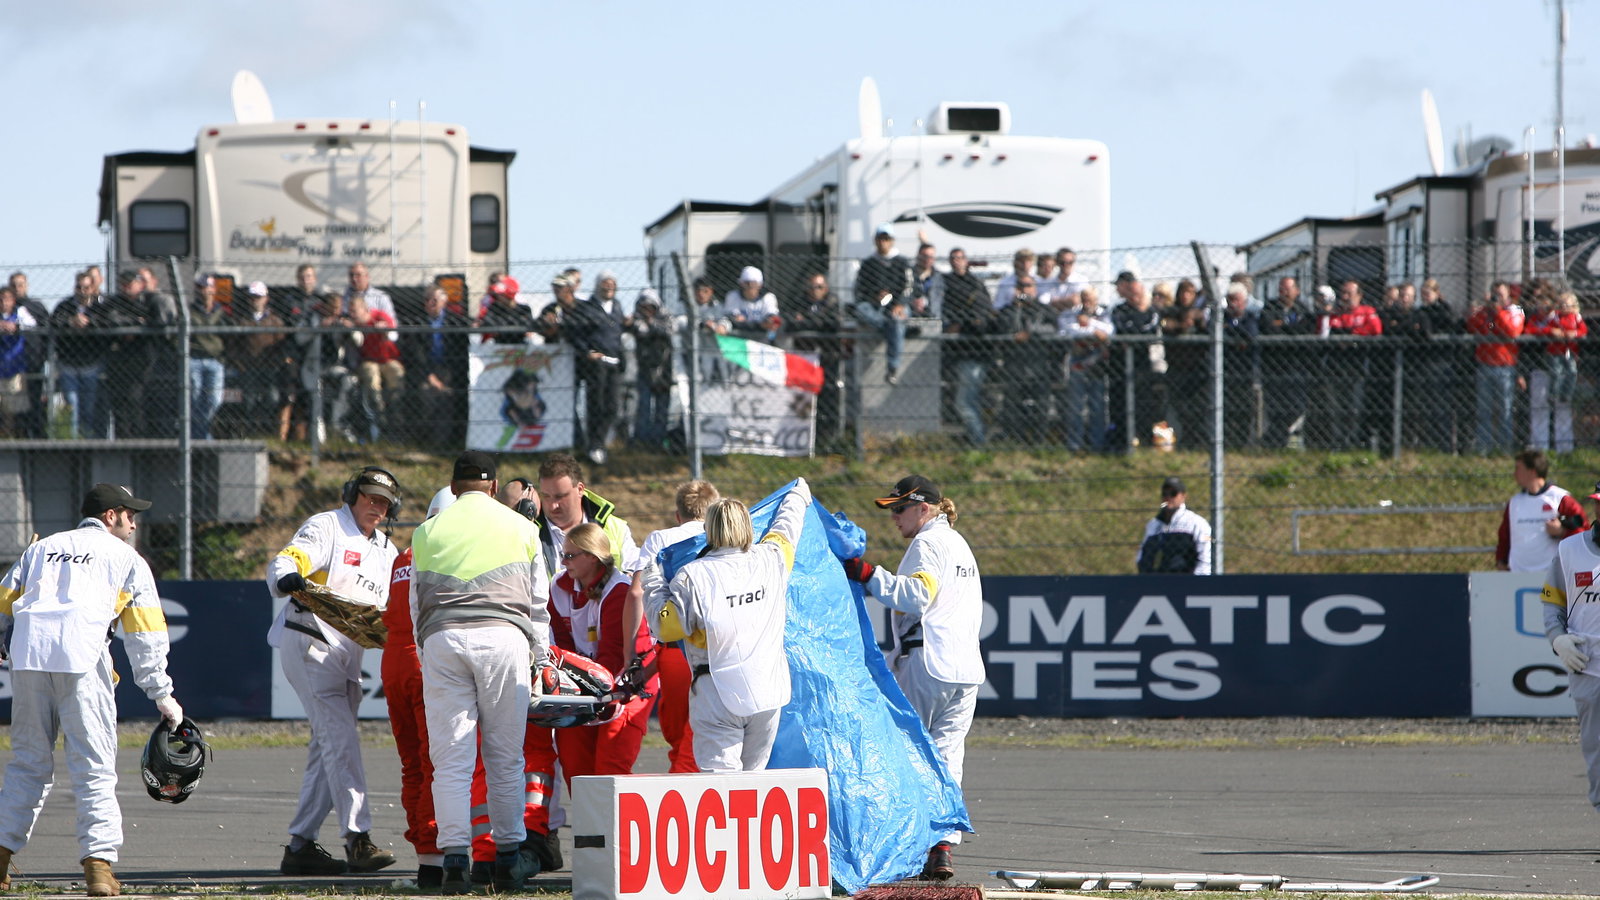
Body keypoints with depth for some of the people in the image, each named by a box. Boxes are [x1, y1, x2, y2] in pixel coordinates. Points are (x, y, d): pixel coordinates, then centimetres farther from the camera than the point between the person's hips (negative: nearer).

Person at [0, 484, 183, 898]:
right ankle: (98, 860, -10)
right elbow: (145, 636, 12)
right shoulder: (126, 558, 17)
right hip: (82, 656, -3)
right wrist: (162, 695, 13)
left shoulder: (41, 548, 27)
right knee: (94, 765, -2)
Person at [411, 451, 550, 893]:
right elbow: (538, 603, 19)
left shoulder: (429, 531, 17)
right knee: (505, 756, 6)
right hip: (504, 637, 0)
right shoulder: (520, 528, 15)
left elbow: (416, 604, 20)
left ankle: (455, 859, -7)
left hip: (442, 639, 0)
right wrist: (541, 659, 28)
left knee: (450, 757, 0)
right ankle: (509, 858, 7)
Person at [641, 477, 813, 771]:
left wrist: (652, 577, 6)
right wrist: (798, 497, 44)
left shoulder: (692, 577, -13)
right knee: (752, 776, 14)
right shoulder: (770, 561, 0)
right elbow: (785, 529, 23)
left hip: (719, 699, -5)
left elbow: (664, 627, -6)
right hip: (768, 693, 5)